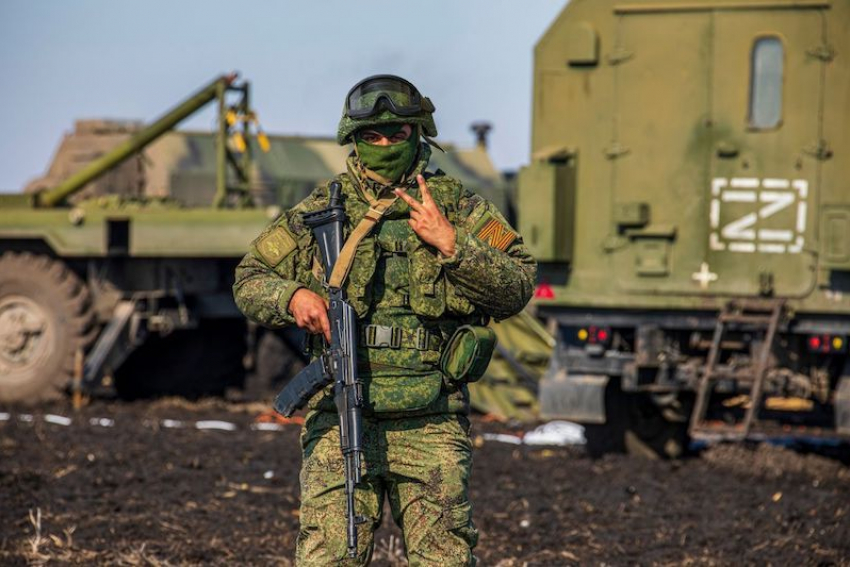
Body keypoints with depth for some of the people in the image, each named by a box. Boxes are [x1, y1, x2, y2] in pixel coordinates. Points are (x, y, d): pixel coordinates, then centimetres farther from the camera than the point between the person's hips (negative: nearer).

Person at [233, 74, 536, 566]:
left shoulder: (460, 209, 6)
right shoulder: (320, 211, 9)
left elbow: (517, 290, -2)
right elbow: (250, 280, 16)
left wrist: (452, 245, -14)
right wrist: (293, 296, -5)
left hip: (431, 423, 0)